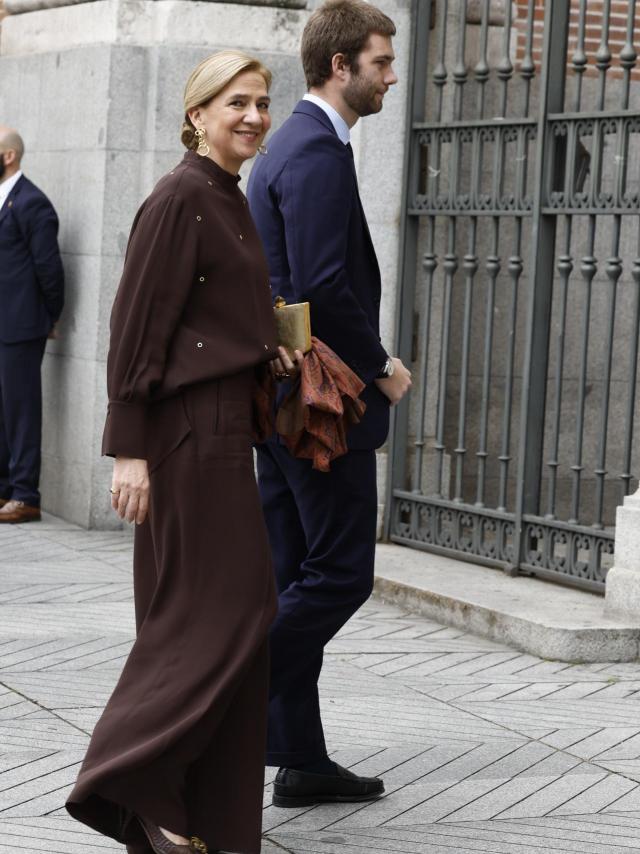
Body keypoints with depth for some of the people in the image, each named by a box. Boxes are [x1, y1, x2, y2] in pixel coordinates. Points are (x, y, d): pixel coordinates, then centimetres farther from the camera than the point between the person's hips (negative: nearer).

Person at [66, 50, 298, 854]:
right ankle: (130, 783, -4)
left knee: (197, 613, 10)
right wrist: (128, 450, -20)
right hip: (187, 427, -10)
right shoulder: (179, 198, -13)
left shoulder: (229, 202, 15)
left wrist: (264, 353, 8)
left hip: (222, 425, 10)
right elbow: (138, 325, -17)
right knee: (222, 609, -9)